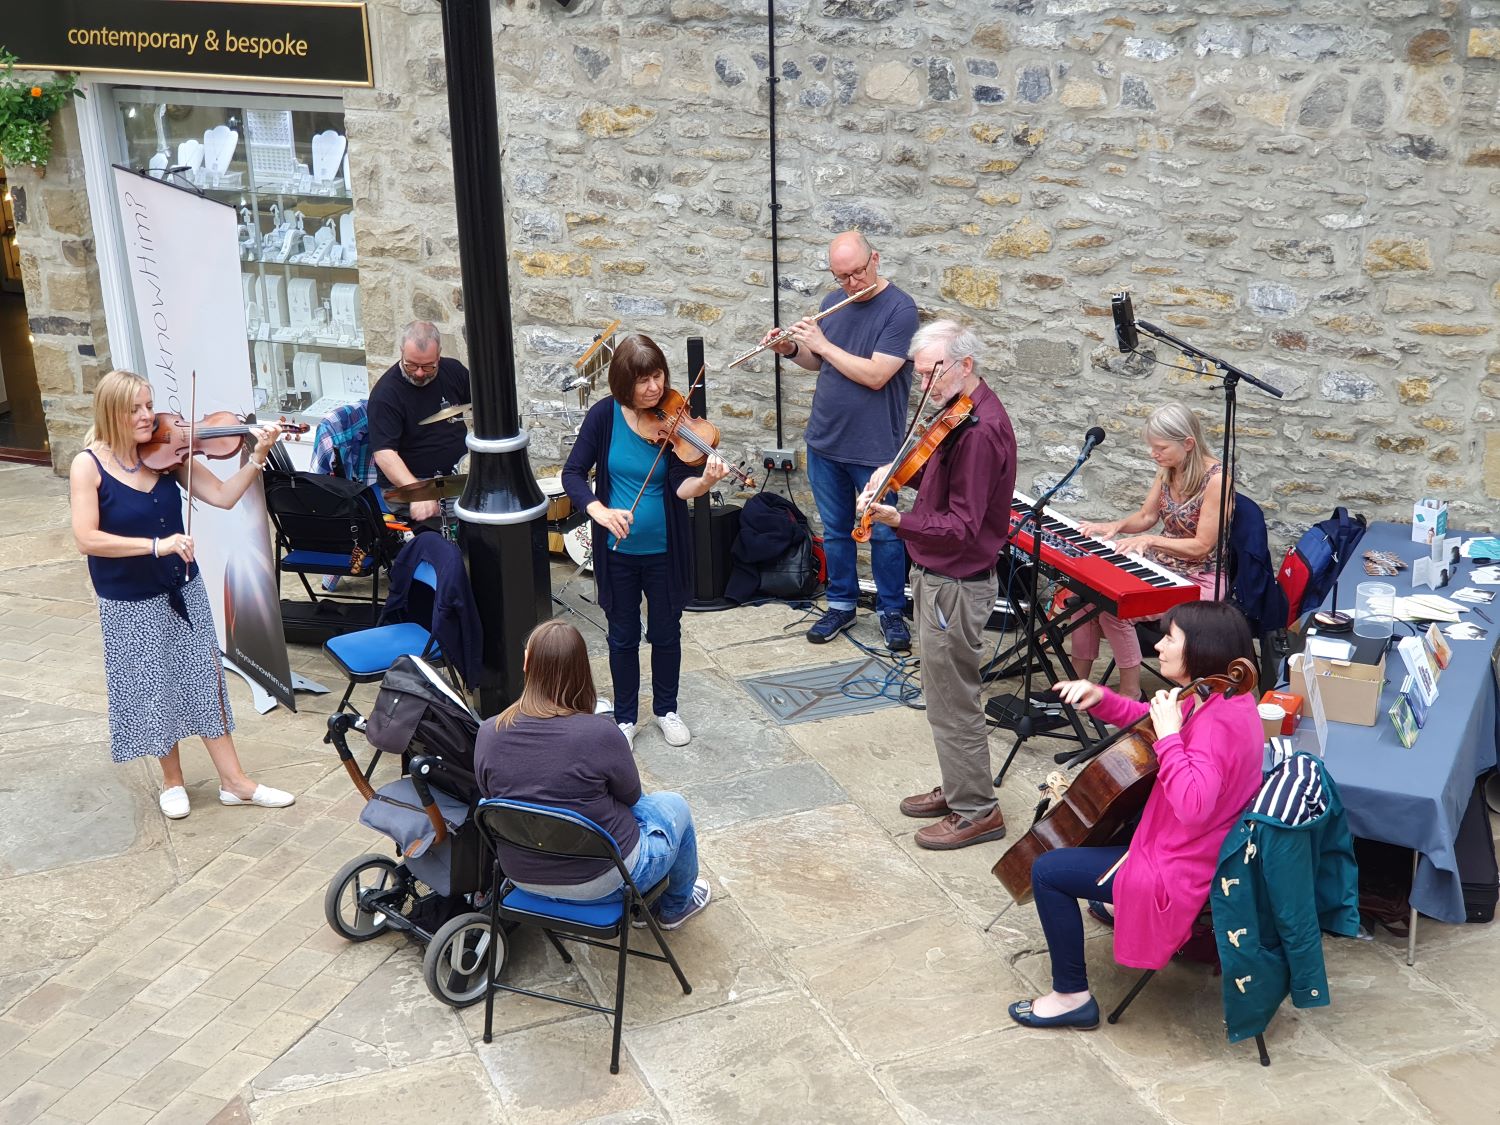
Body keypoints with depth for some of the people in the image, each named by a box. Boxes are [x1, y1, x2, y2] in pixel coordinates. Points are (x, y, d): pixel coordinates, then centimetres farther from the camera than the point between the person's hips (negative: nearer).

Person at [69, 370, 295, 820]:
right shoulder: (88, 465, -14)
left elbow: (224, 496, -5)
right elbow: (86, 539, -24)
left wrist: (257, 456, -18)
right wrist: (156, 545, -31)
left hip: (183, 590, 4)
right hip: (130, 604, -4)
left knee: (205, 679, 9)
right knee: (155, 691, 8)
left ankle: (233, 781, 18)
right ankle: (172, 781, 29)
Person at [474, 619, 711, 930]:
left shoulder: (488, 733, -16)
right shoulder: (600, 734, -28)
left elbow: (490, 796, 2)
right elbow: (630, 795, -8)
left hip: (524, 877, 5)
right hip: (598, 879, -5)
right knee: (674, 806, 24)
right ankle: (677, 905, 47)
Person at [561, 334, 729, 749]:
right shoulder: (605, 415, -11)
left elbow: (681, 487, -19)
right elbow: (573, 473, -11)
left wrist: (706, 480, -41)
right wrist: (599, 510, -28)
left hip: (664, 549, 0)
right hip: (617, 549, 0)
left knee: (666, 633, 16)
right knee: (623, 637, 14)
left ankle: (666, 709, 37)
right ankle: (625, 718, 32)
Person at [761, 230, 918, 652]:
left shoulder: (900, 309, -15)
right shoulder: (834, 302, 6)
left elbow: (875, 375, -23)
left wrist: (822, 343, -18)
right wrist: (791, 350, -2)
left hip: (874, 448, -6)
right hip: (825, 443, 6)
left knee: (884, 534, 7)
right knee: (835, 531, 16)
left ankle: (891, 611, 22)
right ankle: (841, 605, 30)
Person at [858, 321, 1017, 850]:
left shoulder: (980, 430, -25)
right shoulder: (963, 413, 7)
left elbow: (961, 527, -27)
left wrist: (897, 520, -33)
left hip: (956, 584, -10)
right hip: (940, 575, 10)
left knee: (952, 699, 2)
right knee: (945, 691, 21)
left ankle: (976, 811, 16)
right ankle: (957, 789, 36)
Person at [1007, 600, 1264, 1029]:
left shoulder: (1218, 721, -30)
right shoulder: (1225, 698, 1)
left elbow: (1193, 805, -43)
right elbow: (1148, 720, 13)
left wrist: (1169, 736, -34)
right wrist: (1100, 698, -4)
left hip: (1180, 875, -11)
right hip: (1205, 853, 11)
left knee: (1047, 870, -5)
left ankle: (1071, 995, 5)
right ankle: (1117, 900, 48)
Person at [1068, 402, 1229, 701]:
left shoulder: (1215, 479, -20)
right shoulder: (1167, 469, 3)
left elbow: (1202, 546, -19)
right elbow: (1146, 516, 14)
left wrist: (1150, 540, -27)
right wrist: (1116, 526, -6)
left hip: (1198, 580, -8)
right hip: (1161, 565, 8)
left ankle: (1131, 693, -10)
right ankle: (1078, 681, -6)